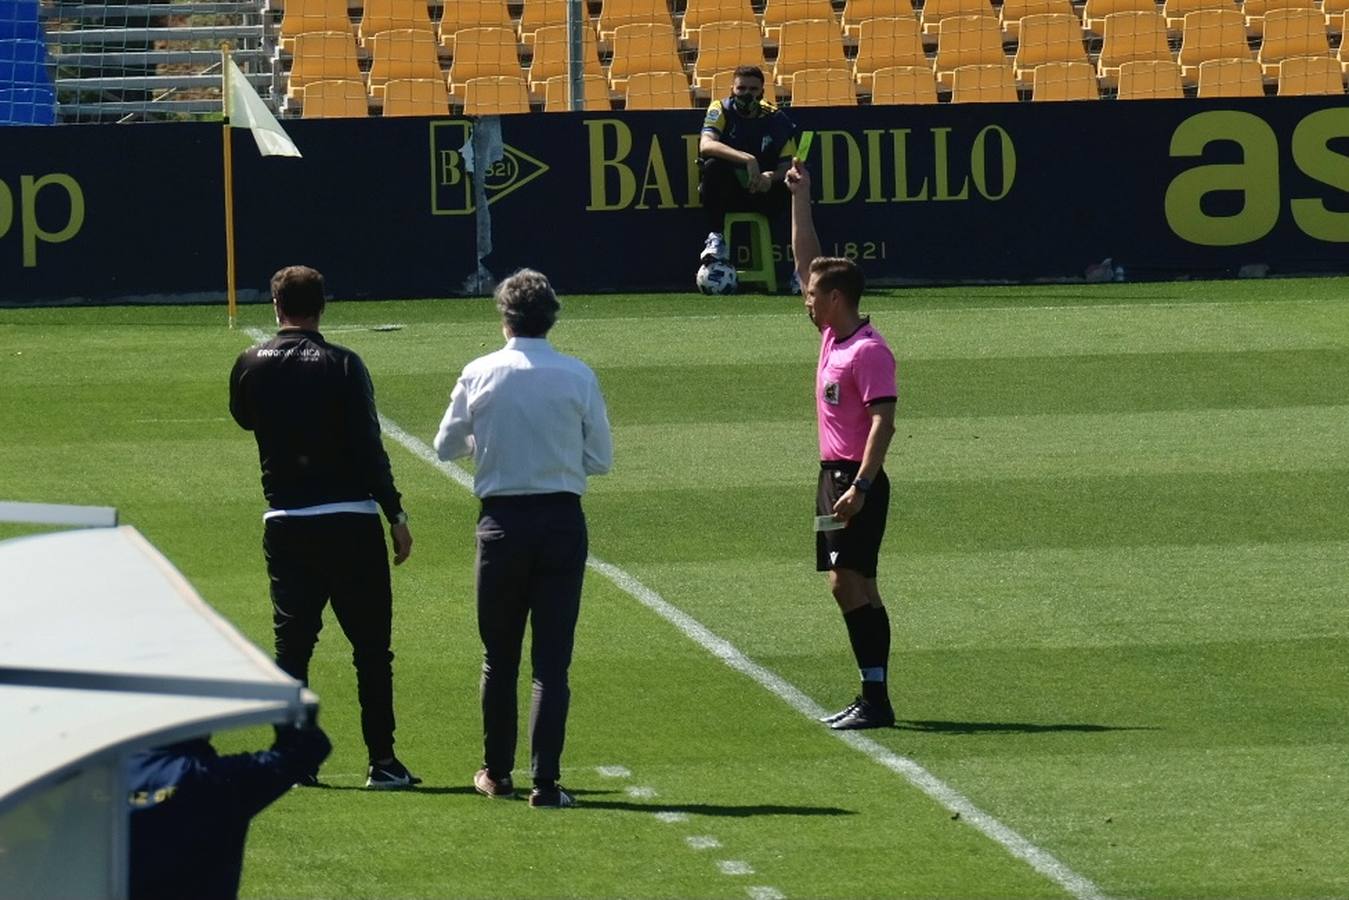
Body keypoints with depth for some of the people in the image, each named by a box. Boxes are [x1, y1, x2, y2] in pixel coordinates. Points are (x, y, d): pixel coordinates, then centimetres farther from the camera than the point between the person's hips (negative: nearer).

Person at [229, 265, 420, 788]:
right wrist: (396, 516, -6)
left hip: (284, 524, 3)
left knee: (291, 643, 9)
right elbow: (368, 447, -10)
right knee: (371, 646, 4)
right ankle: (382, 761, 2)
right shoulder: (341, 366, -7)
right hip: (350, 521, -3)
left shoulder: (251, 367, 2)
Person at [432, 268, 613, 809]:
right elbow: (601, 459, 1)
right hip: (562, 520, 0)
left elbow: (446, 446, 6)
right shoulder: (578, 377, -4)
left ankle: (497, 772, 24)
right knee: (552, 659, 1)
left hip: (502, 519, 0)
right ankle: (545, 781, -4)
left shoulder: (480, 375, -4)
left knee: (499, 657, 14)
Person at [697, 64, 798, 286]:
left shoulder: (776, 119, 1)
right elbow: (706, 145, -26)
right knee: (713, 165, -32)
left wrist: (771, 177, -29)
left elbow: (788, 164, -5)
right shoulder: (721, 110, -5)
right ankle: (716, 239, -31)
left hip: (762, 192, 2)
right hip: (727, 192, -2)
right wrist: (746, 159, -39)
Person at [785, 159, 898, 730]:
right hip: (834, 474, 10)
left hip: (857, 479, -10)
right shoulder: (834, 335, 11)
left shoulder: (868, 351, -15)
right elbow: (806, 260, 20)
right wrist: (800, 198, 19)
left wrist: (861, 486, -28)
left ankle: (876, 699, -15)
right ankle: (872, 697, 11)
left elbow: (883, 421, -21)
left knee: (851, 582, -13)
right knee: (849, 586, 9)